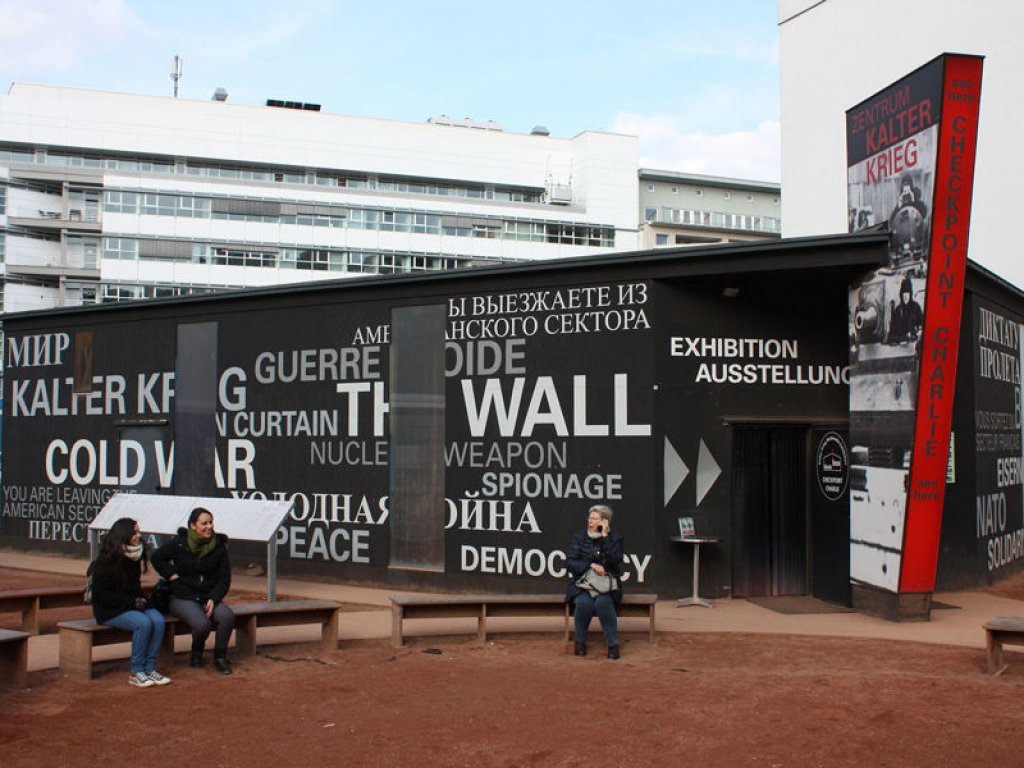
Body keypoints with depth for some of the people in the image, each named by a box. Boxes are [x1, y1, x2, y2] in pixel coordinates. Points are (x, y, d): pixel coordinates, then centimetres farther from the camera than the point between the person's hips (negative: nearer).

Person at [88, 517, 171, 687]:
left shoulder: (134, 556, 10)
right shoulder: (107, 559, -13)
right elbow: (100, 594, -15)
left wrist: (141, 599, -1)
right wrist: (132, 602, -18)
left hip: (132, 605, 7)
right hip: (108, 610, -7)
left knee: (158, 620, -21)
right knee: (143, 622, -30)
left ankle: (150, 668, -14)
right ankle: (136, 672, -19)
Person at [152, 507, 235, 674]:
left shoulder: (218, 546, 3)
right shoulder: (179, 543, -3)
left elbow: (224, 579, 4)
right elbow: (157, 558, 12)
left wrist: (213, 599, -11)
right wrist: (171, 575, -3)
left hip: (209, 597, 3)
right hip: (182, 597, -3)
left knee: (227, 616, -27)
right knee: (202, 624, -30)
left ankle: (220, 657, -4)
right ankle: (196, 653, 5)